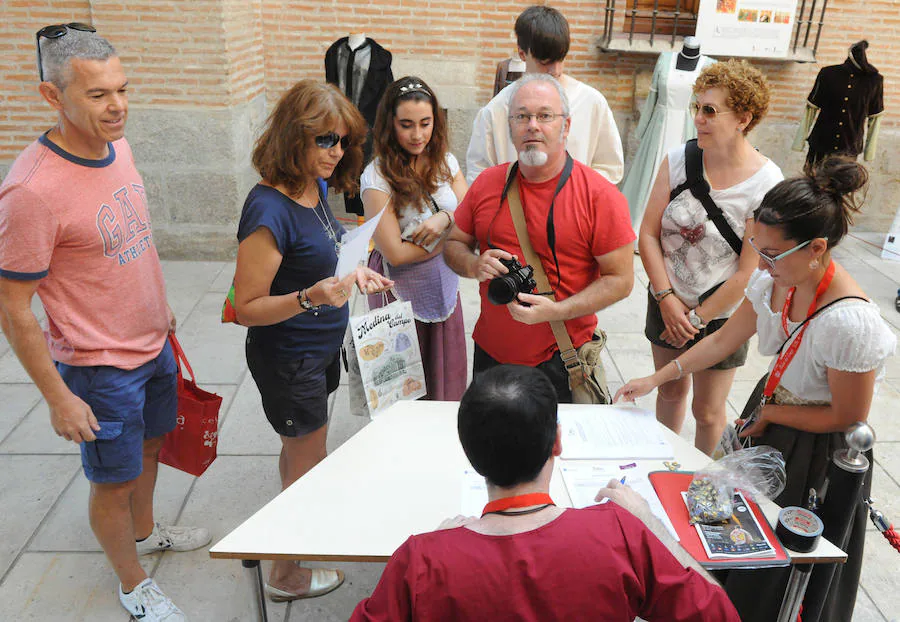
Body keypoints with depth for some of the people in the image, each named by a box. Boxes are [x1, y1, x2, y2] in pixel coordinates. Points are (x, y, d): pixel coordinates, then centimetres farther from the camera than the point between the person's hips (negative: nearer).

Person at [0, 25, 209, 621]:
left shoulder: (118, 147, -4)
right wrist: (59, 399, -17)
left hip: (154, 345, 8)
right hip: (100, 369, -7)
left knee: (149, 443, 27)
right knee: (114, 480, 12)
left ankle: (145, 530, 54)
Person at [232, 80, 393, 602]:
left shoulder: (315, 189, -2)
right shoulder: (270, 210, -29)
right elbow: (247, 307, -25)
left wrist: (350, 272, -2)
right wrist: (311, 298, -38)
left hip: (321, 346, 8)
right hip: (288, 358, -8)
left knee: (300, 449, 26)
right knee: (309, 462, 10)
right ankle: (287, 575, 33)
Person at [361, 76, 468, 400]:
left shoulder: (446, 163, -1)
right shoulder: (377, 176, -18)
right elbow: (395, 254, -19)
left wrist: (446, 218, -20)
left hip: (444, 288, 5)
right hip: (402, 294, -5)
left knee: (447, 382, 16)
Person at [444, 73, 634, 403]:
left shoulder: (601, 195, -10)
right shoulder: (488, 183, 2)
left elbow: (621, 279, -10)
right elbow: (453, 244, 11)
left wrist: (556, 311, -22)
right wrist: (475, 266, -12)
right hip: (490, 354, 4)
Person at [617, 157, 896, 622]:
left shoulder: (850, 322, -34)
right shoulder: (774, 280, -13)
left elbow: (848, 418, -21)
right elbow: (723, 340, 1)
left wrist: (770, 415, -12)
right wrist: (656, 379, -2)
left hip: (818, 449, -7)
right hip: (772, 419, 7)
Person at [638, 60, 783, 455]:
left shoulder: (767, 185, -19)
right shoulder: (679, 160, -8)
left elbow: (749, 273, -17)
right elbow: (648, 234, -7)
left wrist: (697, 318, -11)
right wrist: (668, 300, -13)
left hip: (721, 314, -3)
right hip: (667, 302, 3)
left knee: (707, 411, 11)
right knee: (671, 390, 21)